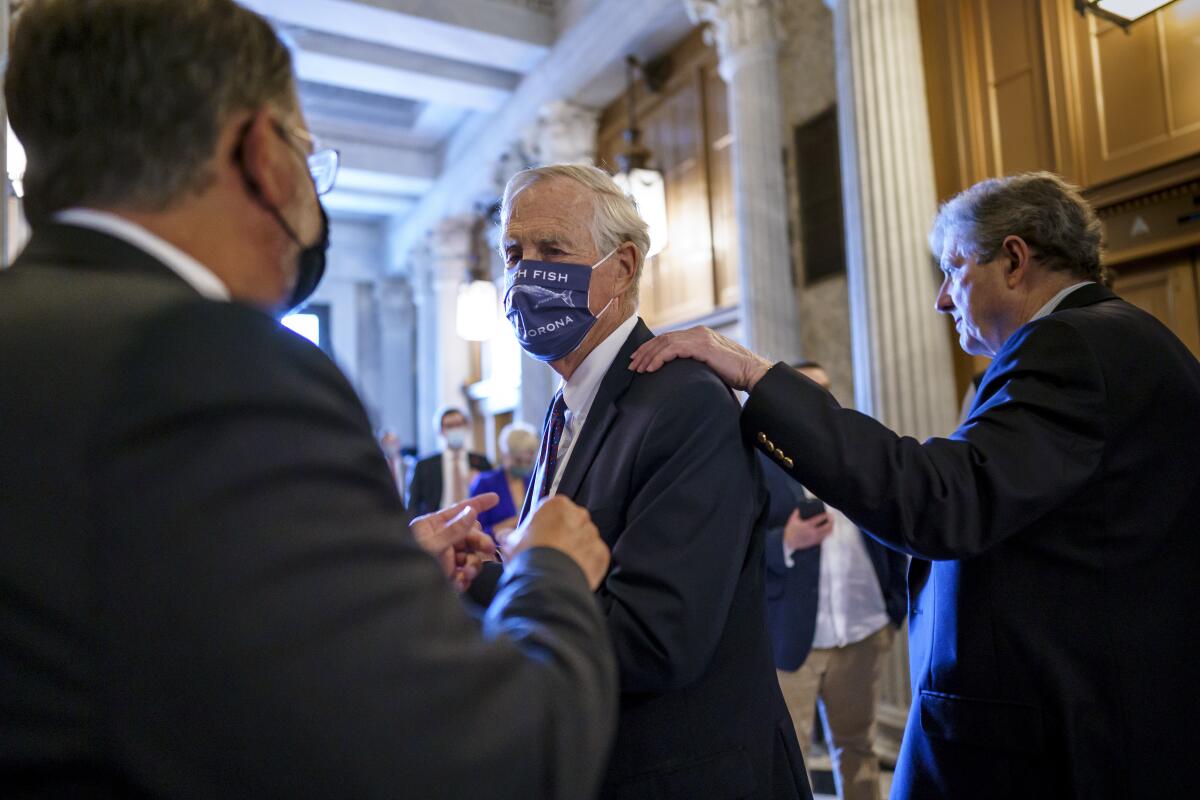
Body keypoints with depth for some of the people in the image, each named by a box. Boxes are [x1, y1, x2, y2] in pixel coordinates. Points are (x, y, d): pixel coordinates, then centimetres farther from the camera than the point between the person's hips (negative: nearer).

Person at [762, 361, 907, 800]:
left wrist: (896, 606, 4)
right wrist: (786, 541, -24)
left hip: (863, 632, 5)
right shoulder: (757, 463, -4)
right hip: (791, 637, -4)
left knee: (858, 747, 17)